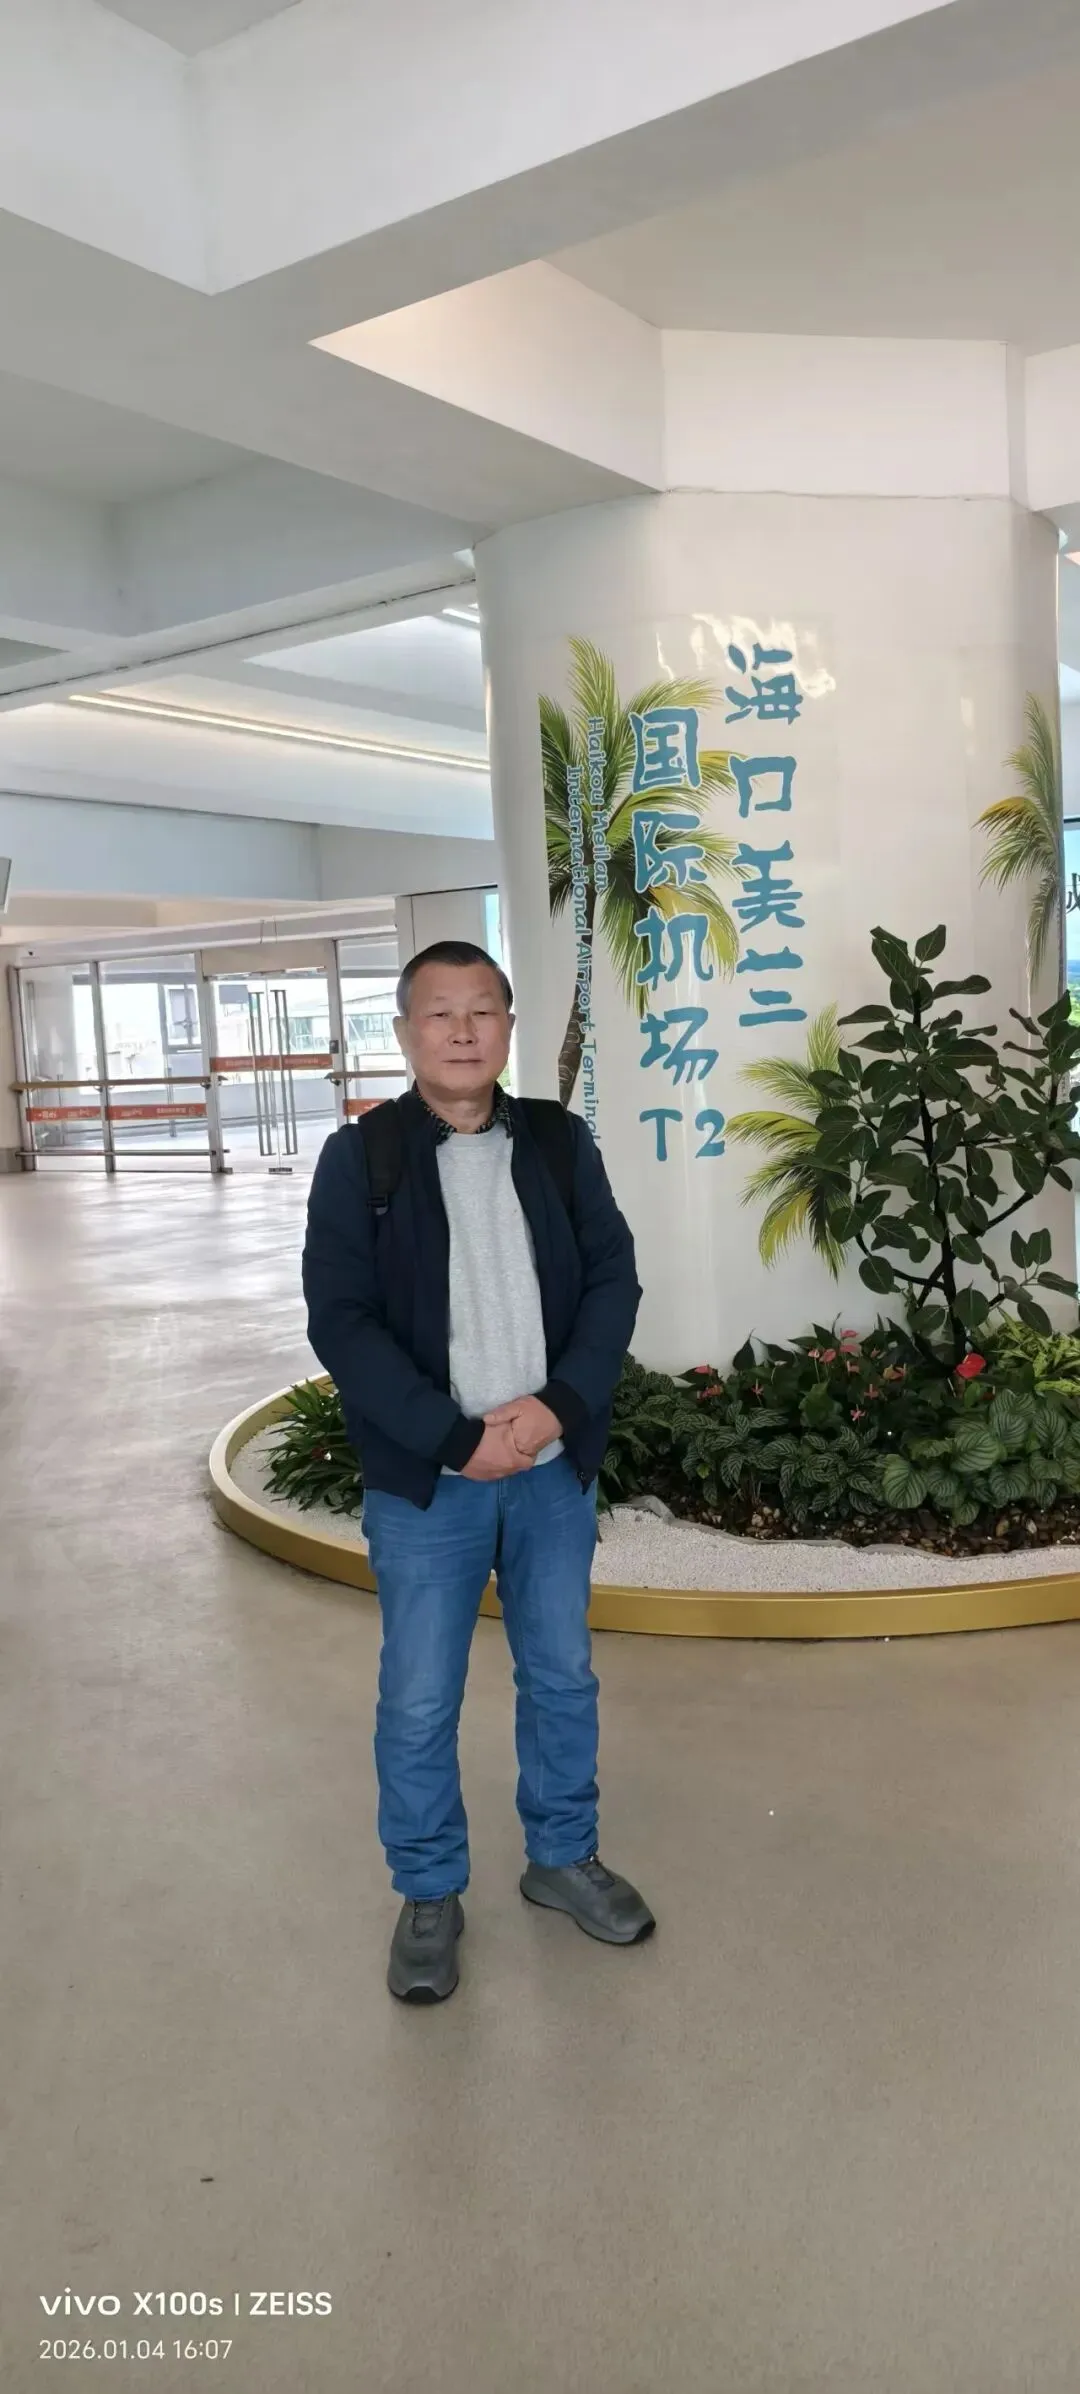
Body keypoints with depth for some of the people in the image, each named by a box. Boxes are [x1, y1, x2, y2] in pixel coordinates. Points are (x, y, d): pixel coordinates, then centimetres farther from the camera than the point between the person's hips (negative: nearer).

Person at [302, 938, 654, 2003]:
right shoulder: (359, 1157, -7)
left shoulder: (560, 1143, 2)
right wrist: (456, 1438, -19)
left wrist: (561, 1405, -15)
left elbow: (613, 1280, 1)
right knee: (419, 1701, 8)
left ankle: (562, 1856, 38)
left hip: (555, 1467, 3)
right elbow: (340, 1322, -12)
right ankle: (429, 1894, 29)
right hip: (424, 1480, -3)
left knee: (562, 1675, 16)